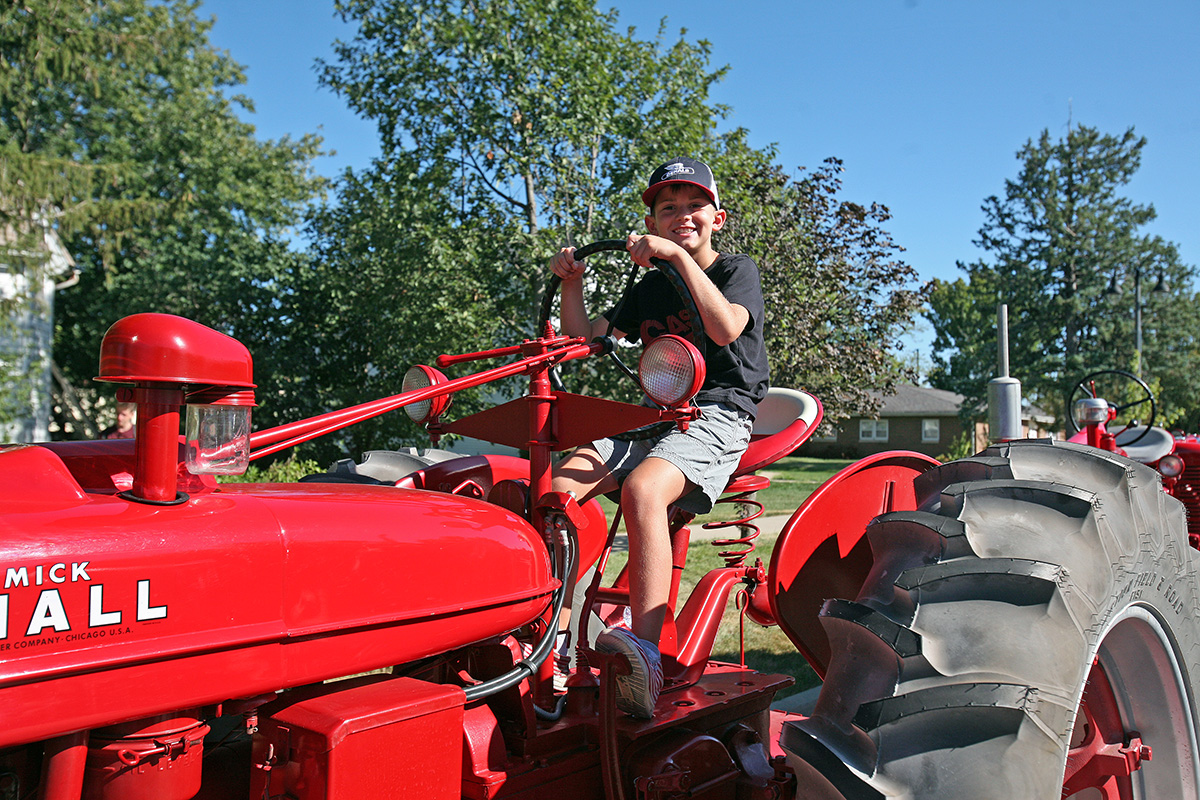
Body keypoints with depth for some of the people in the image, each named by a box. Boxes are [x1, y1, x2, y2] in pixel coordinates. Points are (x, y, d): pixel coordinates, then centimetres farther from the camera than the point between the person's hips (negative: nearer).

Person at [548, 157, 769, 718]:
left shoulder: (738, 270, 6)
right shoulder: (650, 288, 23)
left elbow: (725, 327, -17)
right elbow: (587, 339, 17)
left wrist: (679, 255, -19)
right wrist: (572, 283, 3)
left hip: (717, 415, -6)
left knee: (641, 488, -37)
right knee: (558, 488, -19)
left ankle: (646, 658, -41)